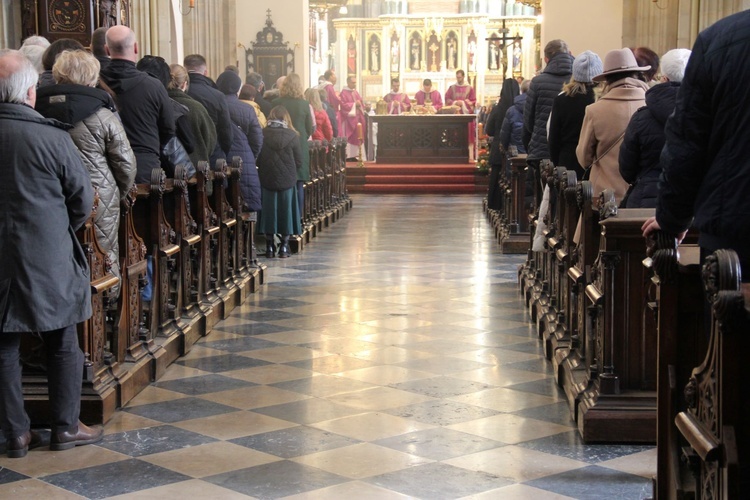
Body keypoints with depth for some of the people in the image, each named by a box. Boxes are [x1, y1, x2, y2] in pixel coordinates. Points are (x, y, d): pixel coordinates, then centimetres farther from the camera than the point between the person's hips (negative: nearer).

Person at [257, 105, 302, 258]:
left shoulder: (262, 134, -6)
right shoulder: (292, 136, -7)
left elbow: (257, 159, -1)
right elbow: (299, 162, -3)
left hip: (266, 179, 1)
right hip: (287, 180, 0)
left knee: (269, 210, 9)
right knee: (285, 210, 8)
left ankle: (269, 247, 10)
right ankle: (284, 247, 9)